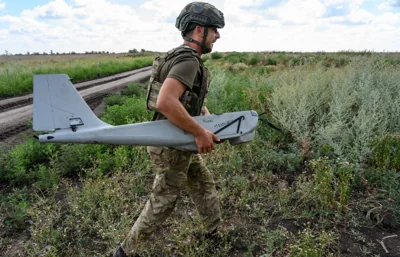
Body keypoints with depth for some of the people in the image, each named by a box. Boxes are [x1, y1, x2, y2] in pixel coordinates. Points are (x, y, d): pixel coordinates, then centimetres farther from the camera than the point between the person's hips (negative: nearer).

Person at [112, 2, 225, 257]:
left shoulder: (186, 58, 9)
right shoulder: (188, 61, -24)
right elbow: (165, 102, -39)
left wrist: (208, 118, 10)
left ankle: (218, 234, 44)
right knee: (162, 203, 7)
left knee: (205, 186, 23)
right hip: (171, 147, -10)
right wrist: (201, 133, -33)